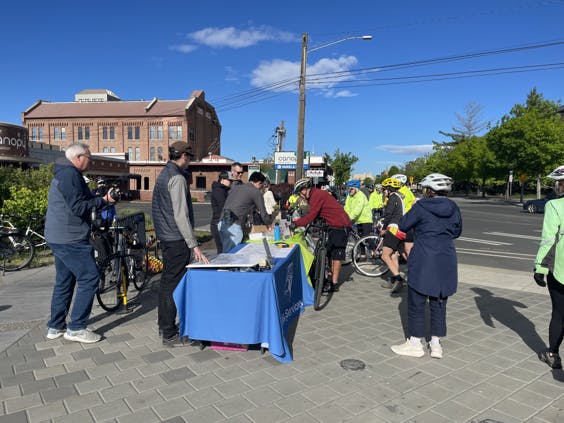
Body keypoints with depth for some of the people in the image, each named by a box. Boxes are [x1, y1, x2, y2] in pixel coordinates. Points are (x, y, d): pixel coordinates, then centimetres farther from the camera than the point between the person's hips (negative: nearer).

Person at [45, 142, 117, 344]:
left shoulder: (65, 173, 18)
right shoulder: (70, 174, -15)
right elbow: (78, 207, -21)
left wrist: (101, 199, 8)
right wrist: (102, 201, -10)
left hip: (61, 237, 11)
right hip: (70, 239, -11)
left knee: (64, 282, 16)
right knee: (89, 278, -7)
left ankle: (55, 327, 24)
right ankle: (76, 328, -1)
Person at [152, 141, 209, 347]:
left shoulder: (163, 174, 14)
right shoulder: (177, 178, -16)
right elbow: (181, 215, -22)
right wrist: (194, 245, -23)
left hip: (165, 236, 10)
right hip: (176, 238, -10)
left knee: (167, 280, 18)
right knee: (174, 283, -4)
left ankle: (164, 324, 32)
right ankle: (170, 334, 5)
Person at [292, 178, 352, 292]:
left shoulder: (317, 195, -17)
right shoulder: (314, 195, 15)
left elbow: (311, 215, -22)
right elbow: (314, 214, 13)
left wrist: (297, 223, -15)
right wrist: (300, 219, 1)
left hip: (340, 225, -10)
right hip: (334, 225, 10)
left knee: (336, 254, -7)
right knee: (330, 253, 15)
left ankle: (334, 284, -3)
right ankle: (331, 278, 24)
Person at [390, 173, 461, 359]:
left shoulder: (421, 207, -11)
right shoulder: (453, 208, 4)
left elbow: (403, 226, -4)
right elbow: (457, 232, 15)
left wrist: (413, 209, 9)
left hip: (423, 261, -5)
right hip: (446, 261, 5)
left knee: (417, 302, 6)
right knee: (439, 302, 13)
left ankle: (415, 343, 14)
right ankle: (436, 344, 20)